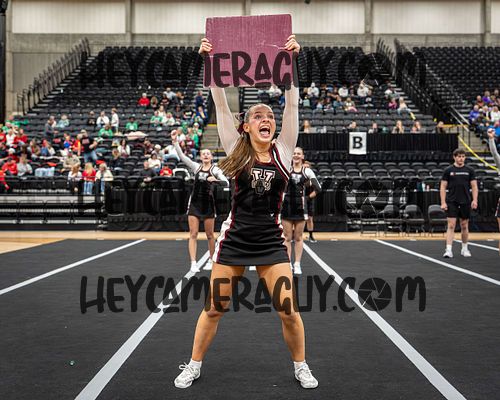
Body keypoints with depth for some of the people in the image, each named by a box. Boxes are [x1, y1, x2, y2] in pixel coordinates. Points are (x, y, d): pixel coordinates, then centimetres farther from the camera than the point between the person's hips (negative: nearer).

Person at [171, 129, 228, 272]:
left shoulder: (215, 169, -1)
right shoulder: (196, 167, 7)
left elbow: (226, 183, -12)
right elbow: (182, 156, -2)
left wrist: (215, 180, -31)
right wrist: (175, 142, -13)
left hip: (208, 204, -2)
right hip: (194, 203, 2)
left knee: (209, 235, 7)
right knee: (193, 234, -3)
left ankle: (211, 261, 23)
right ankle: (193, 263, -4)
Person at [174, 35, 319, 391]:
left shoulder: (283, 151, 0)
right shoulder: (236, 150, -1)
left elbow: (292, 105, -7)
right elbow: (221, 105, -6)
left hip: (271, 242, 0)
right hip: (234, 240, 0)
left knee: (289, 311, -1)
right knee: (213, 309, 8)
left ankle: (301, 366, 23)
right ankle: (194, 366, 27)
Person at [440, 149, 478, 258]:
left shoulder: (469, 170, 5)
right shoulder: (448, 170, 0)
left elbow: (474, 186, 5)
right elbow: (443, 187, 1)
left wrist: (475, 200, -7)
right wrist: (443, 202, -6)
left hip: (465, 202, 2)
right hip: (452, 202, -2)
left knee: (464, 226, 11)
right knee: (451, 225, -9)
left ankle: (465, 249, 25)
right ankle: (449, 250, -10)